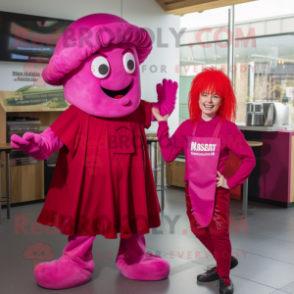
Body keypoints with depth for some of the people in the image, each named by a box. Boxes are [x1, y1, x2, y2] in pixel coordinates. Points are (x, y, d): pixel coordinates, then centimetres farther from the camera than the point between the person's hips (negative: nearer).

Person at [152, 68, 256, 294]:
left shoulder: (228, 128, -11)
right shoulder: (187, 127, 0)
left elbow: (249, 158, -7)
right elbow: (168, 154, -4)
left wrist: (231, 182, -11)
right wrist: (162, 124, -7)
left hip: (217, 190, -4)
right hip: (193, 189, 4)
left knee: (218, 233, -1)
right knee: (199, 231, 15)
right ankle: (226, 261, 40)